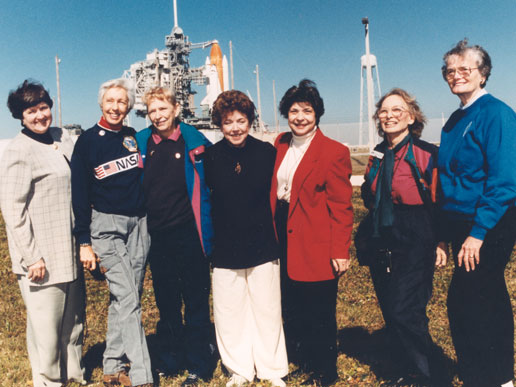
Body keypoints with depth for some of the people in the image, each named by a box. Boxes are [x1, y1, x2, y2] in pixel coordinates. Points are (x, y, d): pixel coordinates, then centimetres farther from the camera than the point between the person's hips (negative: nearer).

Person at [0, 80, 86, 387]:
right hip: (42, 258, -7)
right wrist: (32, 257, -16)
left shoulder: (63, 138, 9)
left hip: (70, 252, 7)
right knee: (47, 325, 2)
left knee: (74, 318, 18)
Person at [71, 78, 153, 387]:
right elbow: (79, 194, -2)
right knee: (127, 298, -10)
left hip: (138, 225, 4)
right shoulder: (88, 141, -1)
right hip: (106, 225, -4)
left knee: (126, 298, 9)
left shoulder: (135, 138, 10)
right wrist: (84, 241, -5)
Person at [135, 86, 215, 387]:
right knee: (166, 303, 16)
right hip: (157, 237, 4)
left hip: (189, 235, -3)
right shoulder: (140, 143, 5)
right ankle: (171, 360, 32)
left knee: (196, 303, 4)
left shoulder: (194, 141, -4)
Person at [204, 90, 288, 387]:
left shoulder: (267, 152, -3)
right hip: (225, 251, 1)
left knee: (267, 312, 10)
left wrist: (279, 239, 1)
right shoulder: (209, 157, -2)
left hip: (263, 248, 0)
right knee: (229, 314, 10)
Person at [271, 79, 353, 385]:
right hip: (285, 240, 6)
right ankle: (299, 361, 37)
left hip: (316, 246, -6)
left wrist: (340, 251, -14)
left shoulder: (334, 152, -9)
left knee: (319, 315, 7)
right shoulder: (281, 145, 9)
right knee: (291, 309, 17)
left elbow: (342, 207, -10)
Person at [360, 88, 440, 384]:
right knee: (391, 313, 11)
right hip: (382, 246, 6)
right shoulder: (378, 155, 10)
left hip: (415, 247, -6)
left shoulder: (426, 154, -7)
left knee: (404, 312, -9)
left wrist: (438, 242, -7)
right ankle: (407, 370, 29)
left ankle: (427, 374, 13)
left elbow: (437, 203, -6)